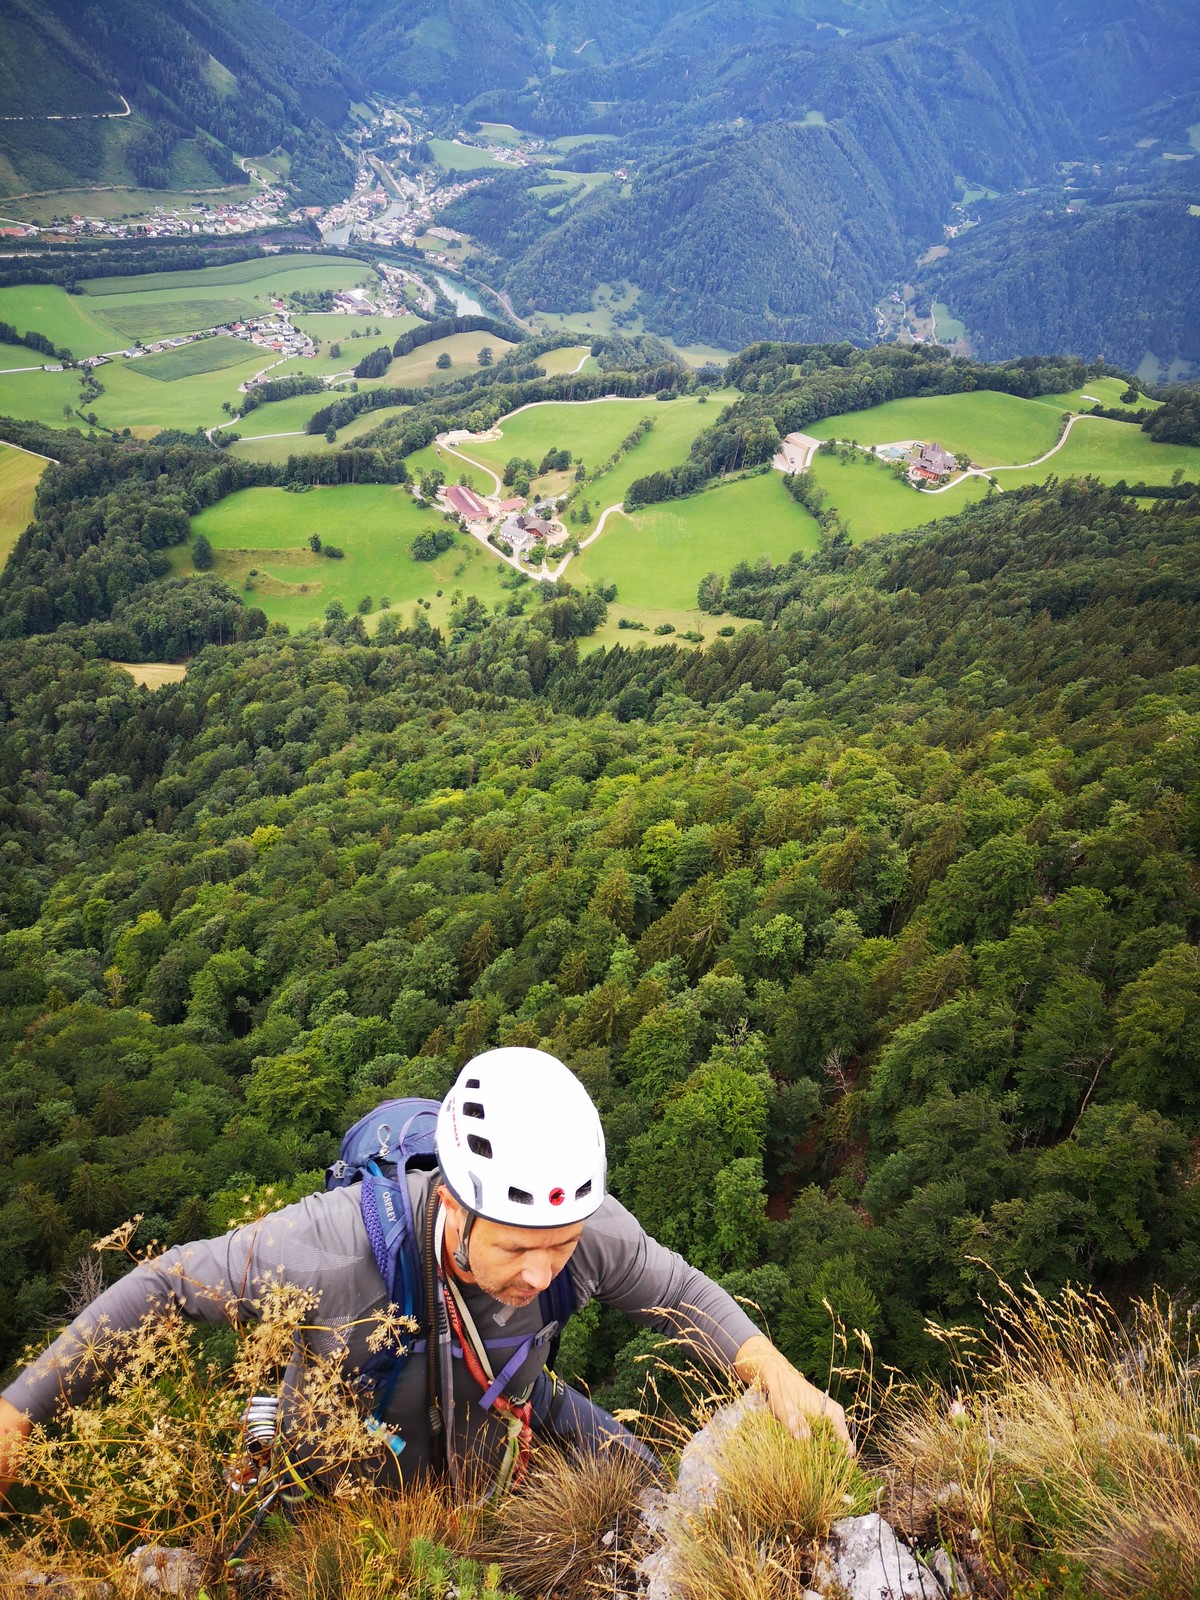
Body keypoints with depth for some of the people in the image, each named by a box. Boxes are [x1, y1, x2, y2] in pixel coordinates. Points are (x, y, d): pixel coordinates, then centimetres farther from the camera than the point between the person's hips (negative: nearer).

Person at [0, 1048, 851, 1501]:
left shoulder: (590, 1226, -30)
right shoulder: (335, 1244, -41)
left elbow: (677, 1291, -8)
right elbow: (162, 1287, -26)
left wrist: (779, 1375, -22)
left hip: (490, 1466, 3)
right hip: (347, 1497, -2)